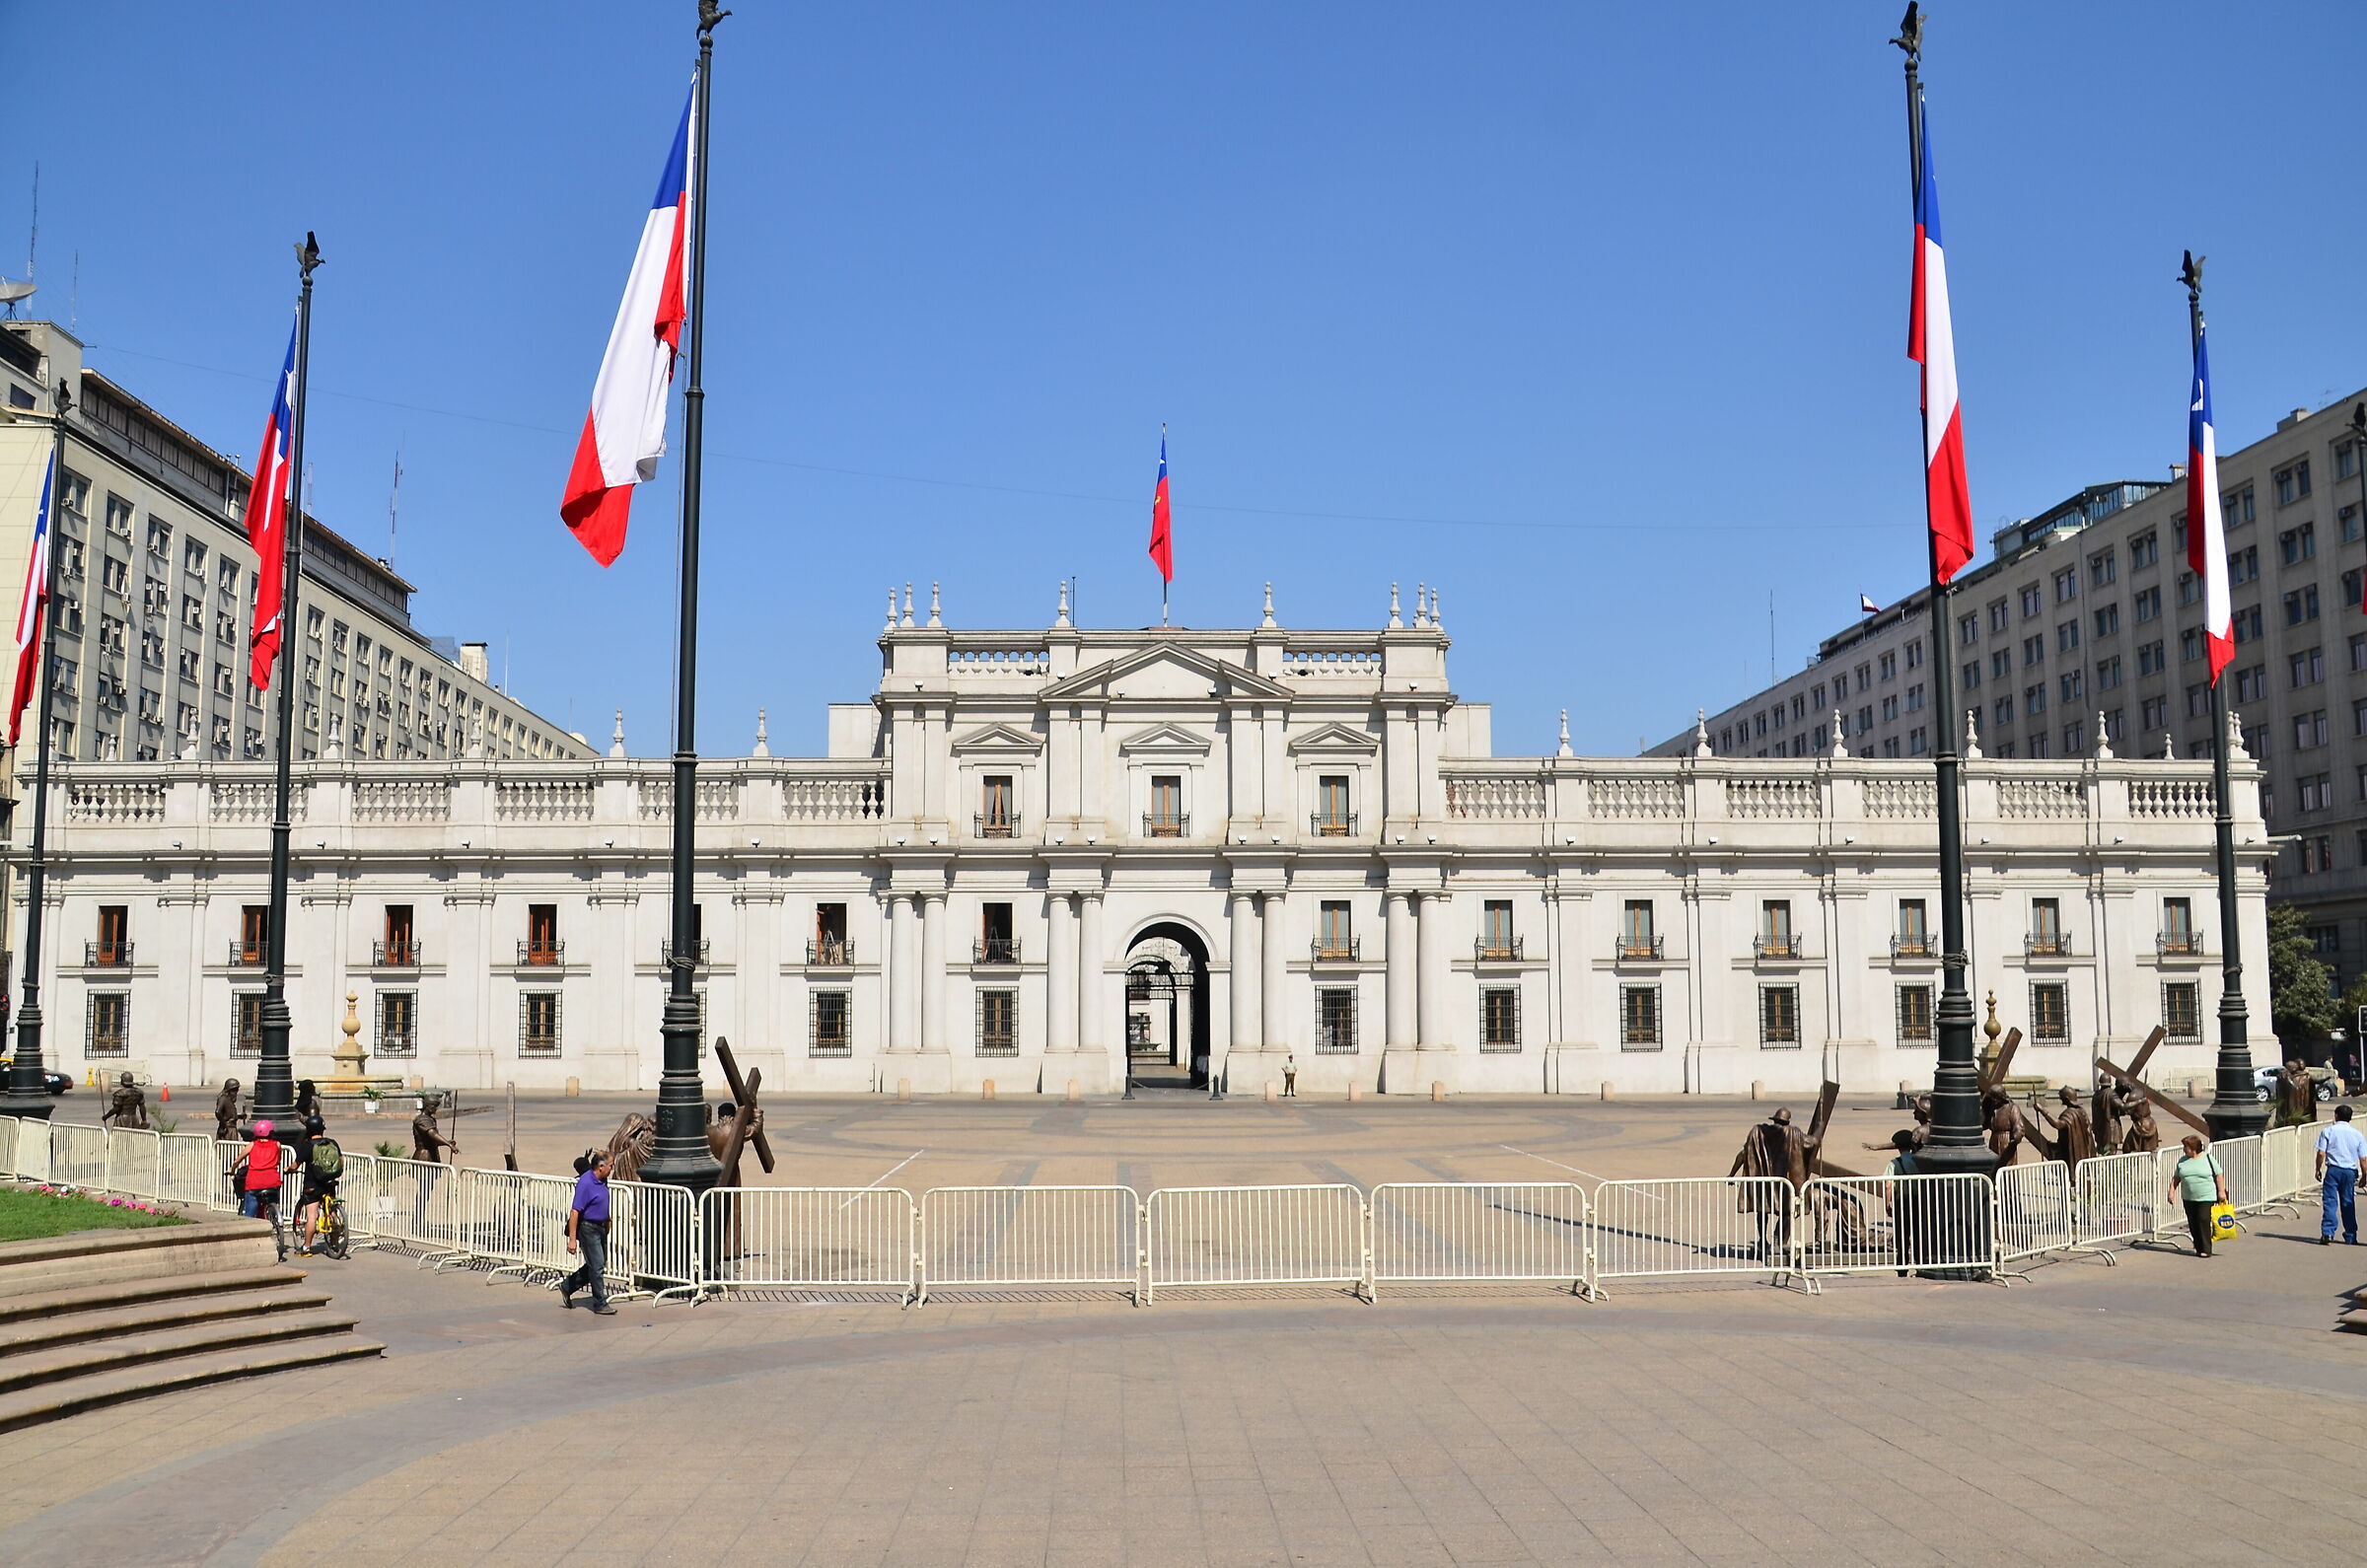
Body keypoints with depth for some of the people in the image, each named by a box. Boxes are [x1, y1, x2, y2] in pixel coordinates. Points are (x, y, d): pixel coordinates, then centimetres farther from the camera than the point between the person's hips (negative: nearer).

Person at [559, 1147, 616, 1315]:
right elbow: (574, 1211, -22)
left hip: (600, 1228, 9)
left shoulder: (602, 1180, 6)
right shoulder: (585, 1183, -21)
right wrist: (572, 1239, -23)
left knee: (598, 1265, 14)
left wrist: (606, 1226, 25)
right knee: (597, 1266, -4)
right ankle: (600, 1304, 5)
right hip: (588, 1228, -9)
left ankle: (567, 1286, 27)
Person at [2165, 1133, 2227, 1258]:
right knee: (2193, 1224, 5)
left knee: (2203, 1221, -11)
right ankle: (2198, 1248, 14)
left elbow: (2219, 1175, -1)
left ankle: (2206, 1249, -5)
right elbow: (2176, 1177, 14)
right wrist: (2172, 1190, 4)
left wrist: (2221, 1191, -6)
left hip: (2206, 1197, -5)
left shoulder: (2208, 1158, -2)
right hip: (2188, 1198, 5)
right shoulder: (2183, 1161, 9)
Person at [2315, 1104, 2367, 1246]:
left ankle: (2327, 1233, -15)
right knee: (2348, 1205, 12)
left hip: (2333, 1170, -3)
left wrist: (2318, 1170, 4)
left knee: (2330, 1202, -4)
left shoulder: (2328, 1131, -2)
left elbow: (2321, 1153, -7)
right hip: (2350, 1172, 3)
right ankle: (2351, 1237, 18)